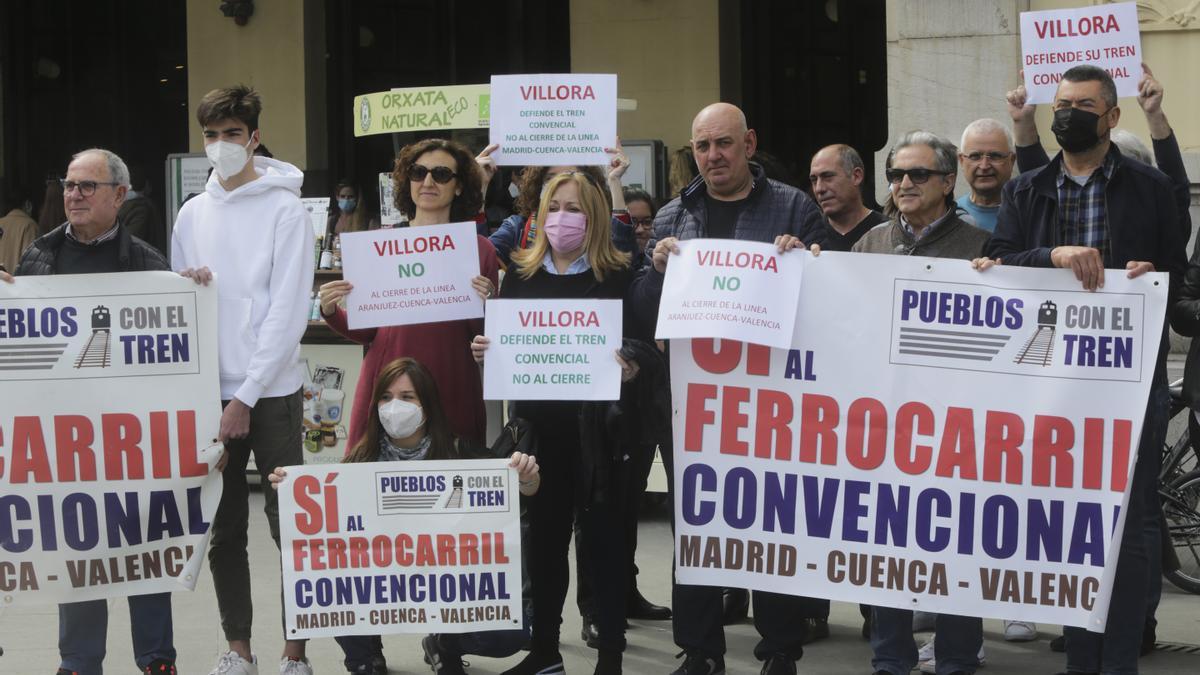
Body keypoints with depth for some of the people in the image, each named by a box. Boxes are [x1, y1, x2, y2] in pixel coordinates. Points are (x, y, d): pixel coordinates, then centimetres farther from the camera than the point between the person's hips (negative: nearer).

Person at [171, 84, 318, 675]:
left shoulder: (284, 210, -4)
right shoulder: (191, 215, 11)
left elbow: (288, 311, -11)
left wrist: (246, 397, -14)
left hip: (270, 393, -4)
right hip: (208, 390, 4)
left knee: (288, 522, -2)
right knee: (223, 527, 7)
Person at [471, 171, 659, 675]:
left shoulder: (618, 276, -3)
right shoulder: (521, 274, 10)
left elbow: (642, 343, -8)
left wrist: (629, 364, -28)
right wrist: (485, 349, -7)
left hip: (596, 423, -4)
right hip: (537, 421, 4)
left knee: (602, 532, 2)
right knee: (544, 533, 11)